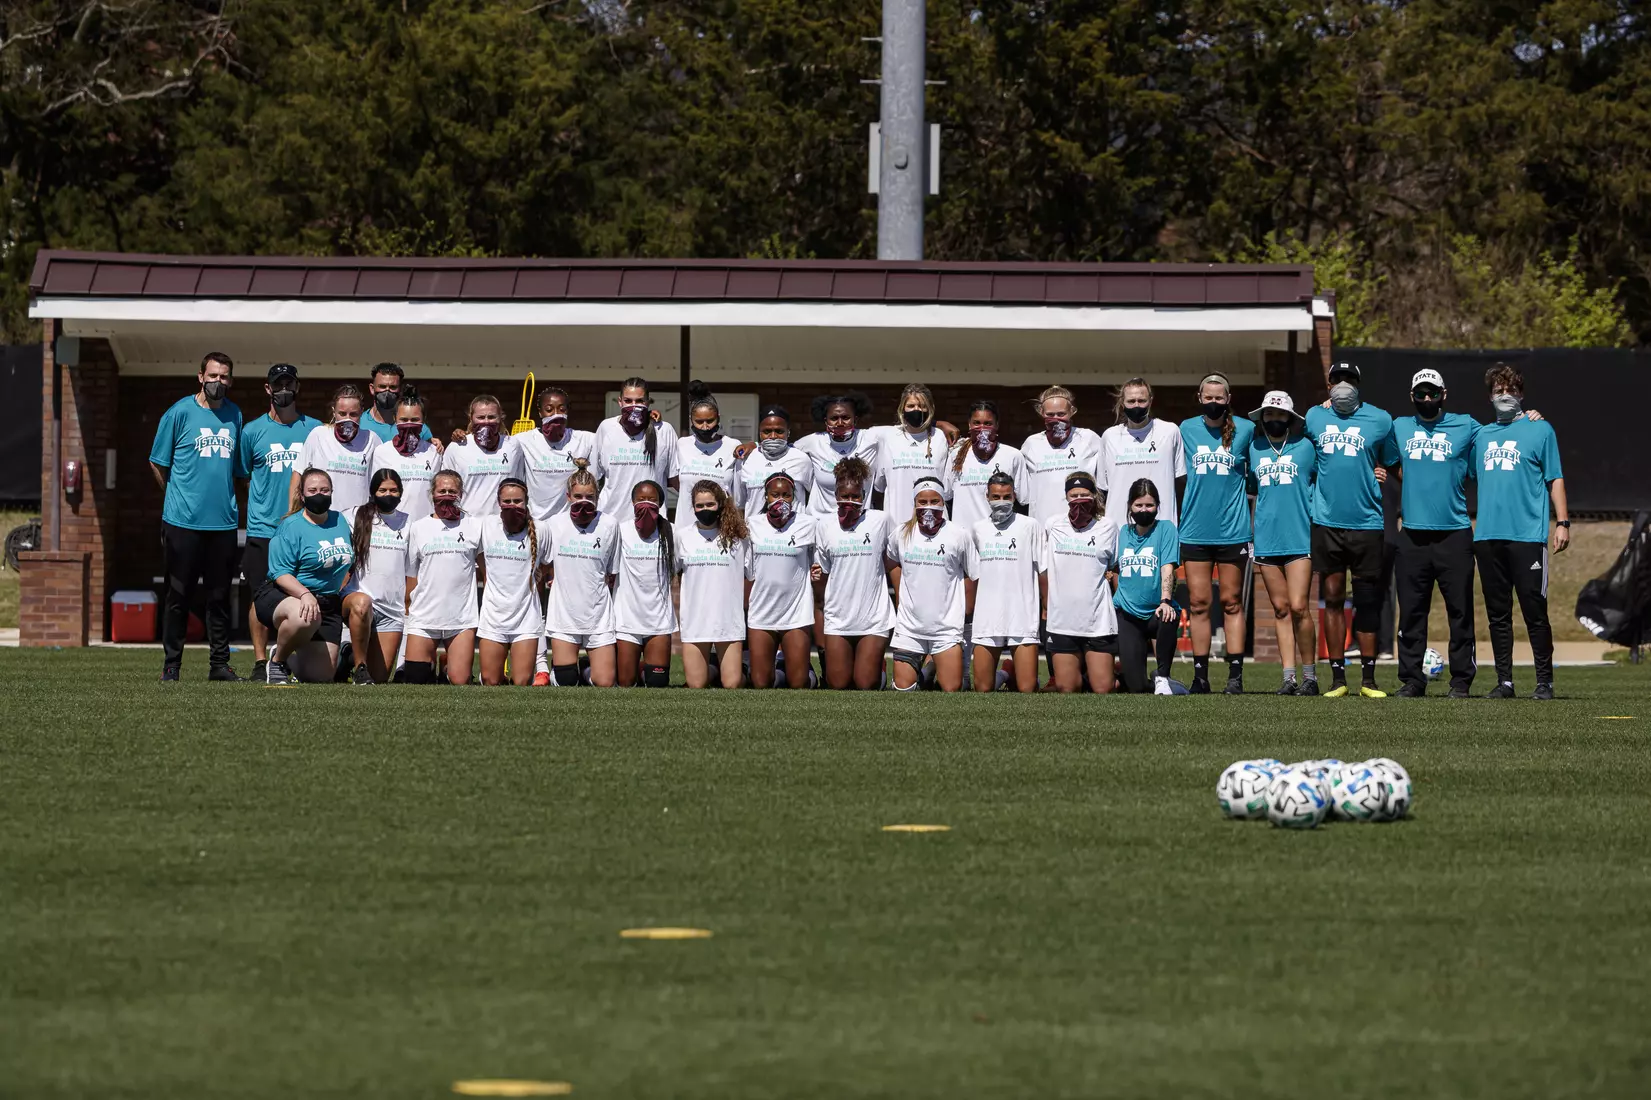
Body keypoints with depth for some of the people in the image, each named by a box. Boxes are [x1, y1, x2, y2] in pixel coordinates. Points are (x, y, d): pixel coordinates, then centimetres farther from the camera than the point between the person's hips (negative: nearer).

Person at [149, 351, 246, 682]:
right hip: (183, 519, -4)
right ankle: (171, 665, 5)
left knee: (220, 596, 7)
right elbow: (159, 464, 4)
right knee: (178, 595, -1)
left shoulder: (234, 416, 11)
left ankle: (219, 663, 13)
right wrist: (179, 497, 8)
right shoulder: (180, 413, -3)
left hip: (223, 520, 4)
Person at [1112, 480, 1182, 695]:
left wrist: (1165, 601, -26)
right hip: (1128, 613, 2)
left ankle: (1162, 677, -18)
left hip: (1156, 611, -2)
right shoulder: (1123, 532, 11)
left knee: (1168, 618, -42)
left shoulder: (1165, 529, -1)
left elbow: (1167, 568, -13)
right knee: (1135, 689, -10)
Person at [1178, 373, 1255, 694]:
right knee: (1198, 603, 2)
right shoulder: (1187, 430, 7)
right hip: (1195, 531, 2)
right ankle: (1200, 676, 6)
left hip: (1232, 531, -1)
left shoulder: (1245, 430, 2)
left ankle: (1236, 675, 2)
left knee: (1231, 603, 1)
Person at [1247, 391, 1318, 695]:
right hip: (1267, 541, 3)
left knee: (1298, 607, -10)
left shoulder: (1305, 446, 3)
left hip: (1300, 538, -3)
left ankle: (1310, 676, 0)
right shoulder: (1253, 448, 12)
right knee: (1280, 609, 4)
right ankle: (1289, 677, 6)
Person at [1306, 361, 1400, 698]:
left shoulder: (1379, 420, 3)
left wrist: (1382, 474, -6)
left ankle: (1368, 678, 6)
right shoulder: (1314, 417, 9)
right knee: (1332, 599, 3)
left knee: (1367, 602, 1)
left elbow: (1392, 464, 13)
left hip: (1366, 522, -2)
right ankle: (1338, 678, 7)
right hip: (1327, 521, 2)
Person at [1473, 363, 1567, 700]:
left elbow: (1555, 479, 2)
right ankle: (1504, 681, 11)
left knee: (1535, 611, -6)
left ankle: (1545, 681, 1)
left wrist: (1562, 522, -5)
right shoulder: (1481, 435, 17)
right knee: (1497, 613, 6)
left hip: (1528, 535, -5)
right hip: (1488, 535, 5)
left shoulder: (1540, 430, 5)